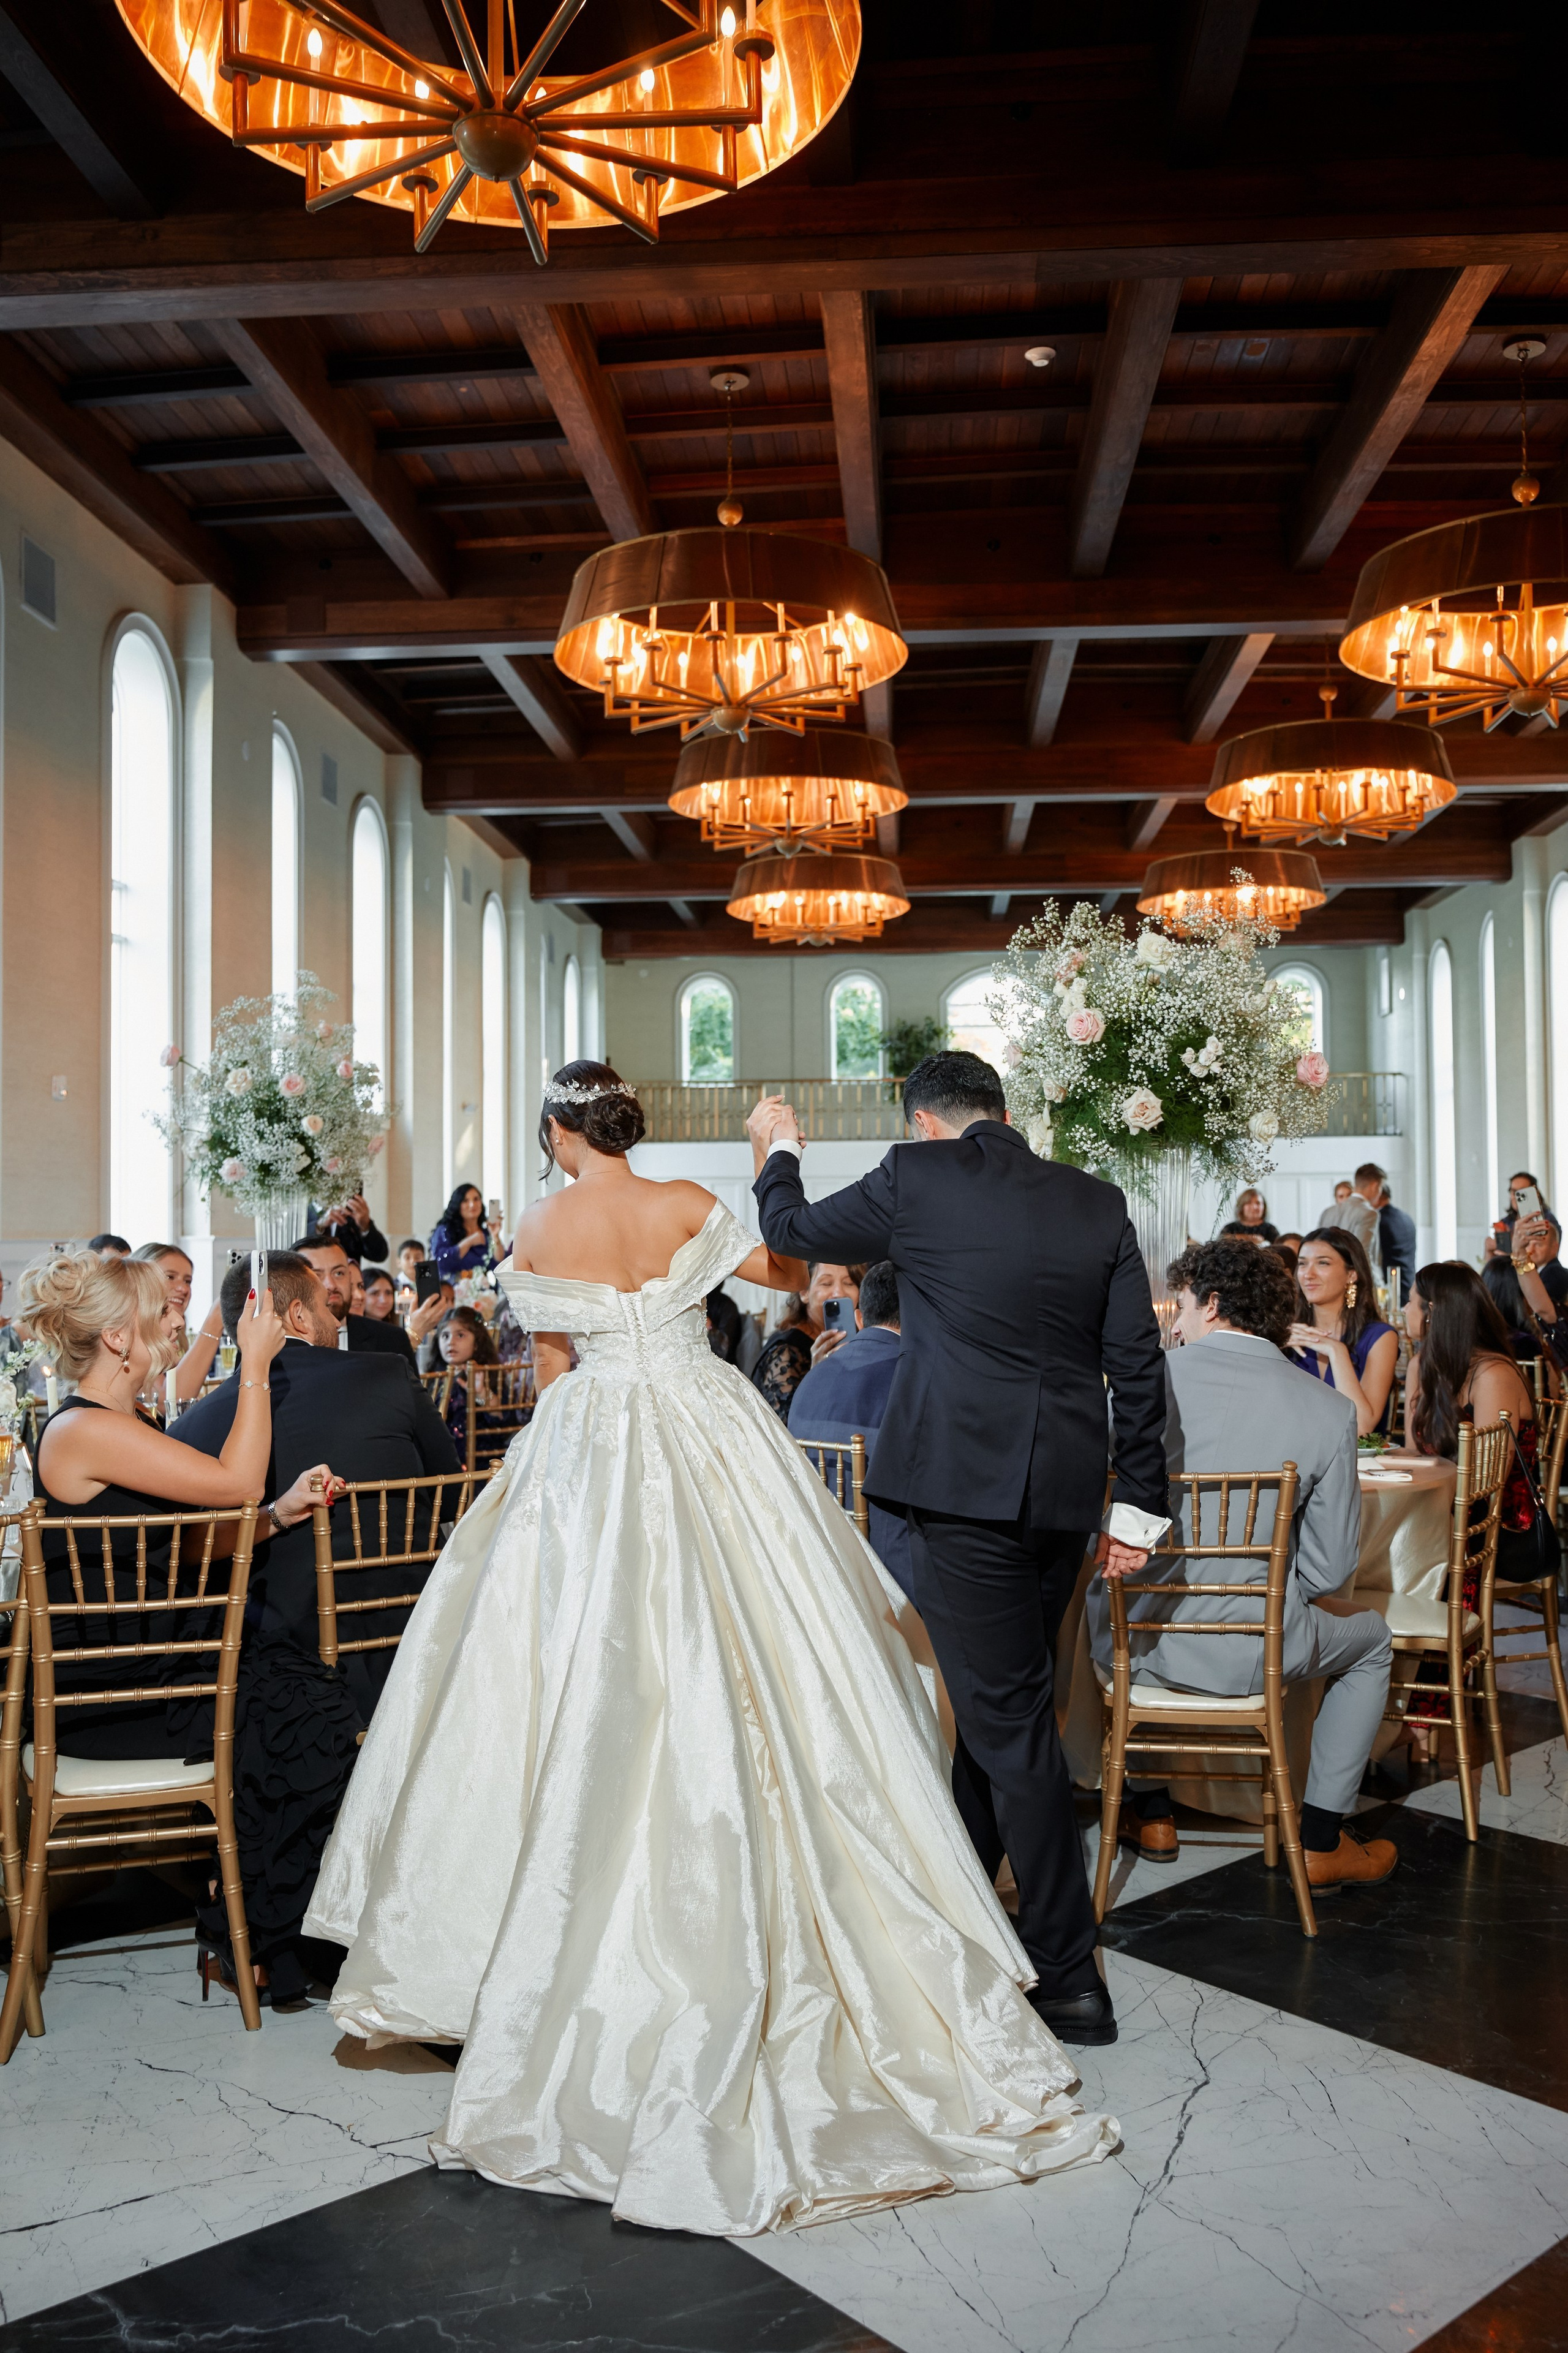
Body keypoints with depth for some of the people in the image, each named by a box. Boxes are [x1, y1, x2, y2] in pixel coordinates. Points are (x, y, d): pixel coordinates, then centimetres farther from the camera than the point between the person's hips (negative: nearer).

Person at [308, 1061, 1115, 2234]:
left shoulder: (537, 1233, 0)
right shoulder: (690, 1206, -3)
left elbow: (552, 1365, 9)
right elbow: (794, 1273, 9)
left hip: (591, 1454, 0)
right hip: (712, 1438, 0)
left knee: (601, 1679, 7)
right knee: (747, 1658, 7)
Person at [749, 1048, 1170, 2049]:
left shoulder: (917, 1178, -5)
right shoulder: (1097, 1202, 7)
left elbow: (794, 1231, 10)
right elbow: (1138, 1364, 5)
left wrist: (779, 1151, 30)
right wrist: (1141, 1502, 10)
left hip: (966, 1484, -6)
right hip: (1064, 1492, 6)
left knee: (1009, 1718, 1)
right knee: (996, 1699, 21)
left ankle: (1071, 1977, 8)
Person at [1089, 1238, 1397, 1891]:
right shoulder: (1329, 1410, -5)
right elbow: (1330, 1569, -2)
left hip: (1137, 1641, 1)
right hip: (1252, 1652, -1)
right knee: (1372, 1641, 31)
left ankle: (1151, 1813, 42)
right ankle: (1320, 1842, 30)